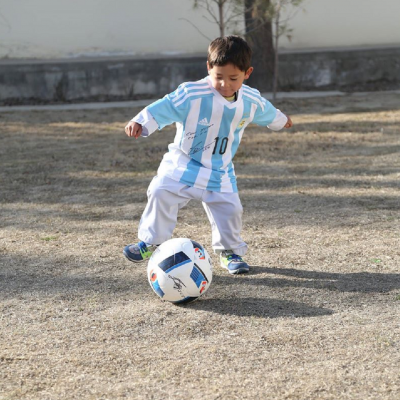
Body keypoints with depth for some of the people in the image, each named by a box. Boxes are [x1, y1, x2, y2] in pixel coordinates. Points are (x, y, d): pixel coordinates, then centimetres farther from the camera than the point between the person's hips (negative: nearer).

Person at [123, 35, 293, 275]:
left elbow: (267, 113, 15)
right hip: (183, 164, -3)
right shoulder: (191, 95, -24)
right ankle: (150, 241, 1)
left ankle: (230, 252, 19)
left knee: (230, 208, -4)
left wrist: (280, 120, 36)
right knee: (162, 193, -17)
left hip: (220, 171, 3)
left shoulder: (252, 101, -7)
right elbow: (163, 107, -27)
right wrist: (141, 122, -43)